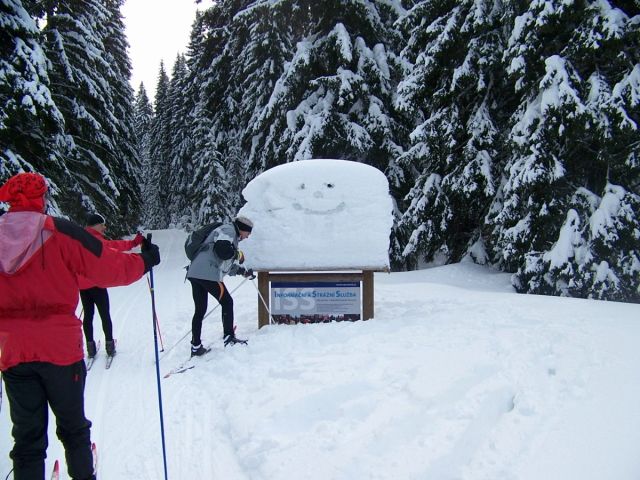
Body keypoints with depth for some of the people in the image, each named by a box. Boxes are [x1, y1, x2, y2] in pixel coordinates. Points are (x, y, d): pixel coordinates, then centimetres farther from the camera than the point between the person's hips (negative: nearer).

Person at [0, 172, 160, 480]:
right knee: (72, 426, 17)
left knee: (27, 435, 13)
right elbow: (108, 269, -11)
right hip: (61, 350, -2)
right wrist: (145, 260, 5)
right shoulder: (59, 233, -11)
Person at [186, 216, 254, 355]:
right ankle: (229, 338, 12)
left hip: (194, 273, 10)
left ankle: (196, 347, 15)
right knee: (227, 302, 5)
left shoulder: (230, 234, 29)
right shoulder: (228, 230, -1)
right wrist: (238, 254, -3)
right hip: (208, 274, -10)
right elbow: (222, 249, -20)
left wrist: (242, 271, 29)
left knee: (200, 310, 12)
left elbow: (226, 265, 31)